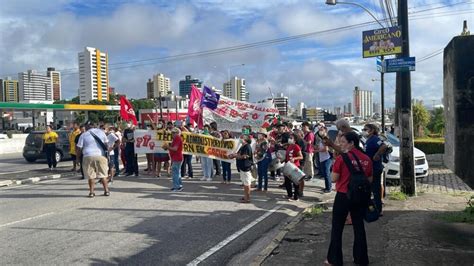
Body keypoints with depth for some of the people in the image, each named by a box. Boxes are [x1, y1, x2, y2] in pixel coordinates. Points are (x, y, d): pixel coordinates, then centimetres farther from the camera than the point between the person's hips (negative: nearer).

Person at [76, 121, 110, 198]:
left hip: (88, 156, -1)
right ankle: (106, 191, 10)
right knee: (103, 174, 8)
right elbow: (106, 144, 10)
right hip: (101, 155, 1)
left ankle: (91, 192, 7)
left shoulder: (83, 135, 3)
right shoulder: (101, 132, 8)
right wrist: (106, 152, 21)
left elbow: (79, 148, 3)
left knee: (90, 176, 6)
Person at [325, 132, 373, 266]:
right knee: (359, 227, 16)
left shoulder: (342, 158, -15)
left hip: (343, 196, -4)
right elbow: (370, 180, 7)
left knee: (337, 228, 8)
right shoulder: (366, 159, -1)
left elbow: (334, 179, -12)